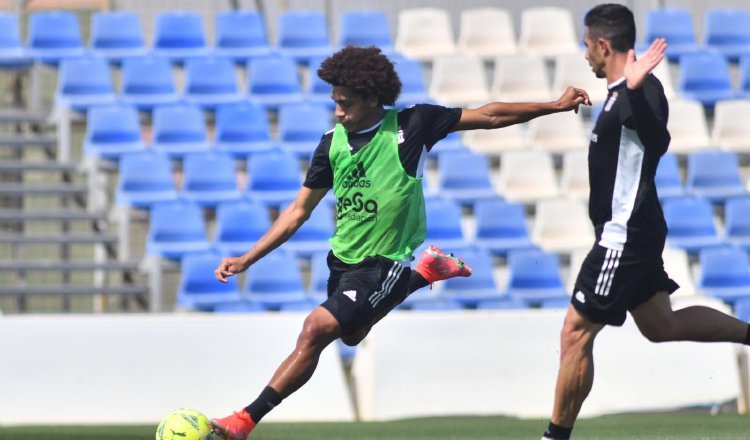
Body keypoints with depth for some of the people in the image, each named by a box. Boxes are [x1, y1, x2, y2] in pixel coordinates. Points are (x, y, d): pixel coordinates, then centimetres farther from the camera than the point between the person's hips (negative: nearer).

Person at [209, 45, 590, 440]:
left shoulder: (410, 126, -13)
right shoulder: (332, 143, -1)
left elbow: (489, 116, -5)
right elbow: (300, 210, 6)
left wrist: (556, 106, -7)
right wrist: (246, 260, 0)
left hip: (385, 263, -7)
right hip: (343, 260, 7)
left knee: (316, 329, -22)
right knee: (351, 334, 28)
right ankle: (424, 272, 43)